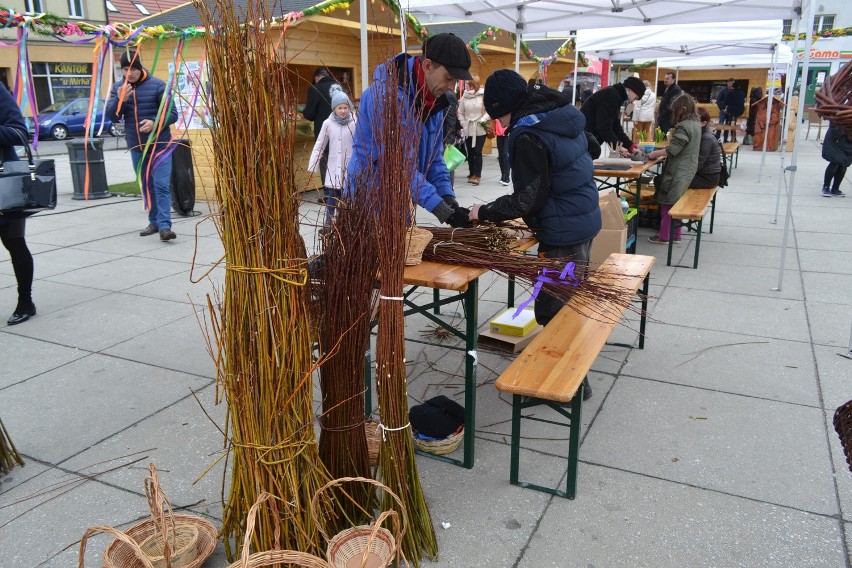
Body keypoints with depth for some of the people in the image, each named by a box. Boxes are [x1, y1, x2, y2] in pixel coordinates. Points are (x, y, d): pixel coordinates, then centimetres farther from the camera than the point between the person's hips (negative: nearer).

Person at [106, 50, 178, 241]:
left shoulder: (157, 85, -7)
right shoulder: (118, 88, 5)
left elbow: (172, 113, -8)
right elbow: (111, 116, -1)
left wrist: (155, 123, -25)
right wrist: (120, 100, -20)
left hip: (160, 145, -4)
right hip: (136, 147, 4)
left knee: (162, 186, -12)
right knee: (147, 187, 12)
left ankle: (164, 226, -15)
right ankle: (154, 222, 21)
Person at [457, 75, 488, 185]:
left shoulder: (483, 96, -7)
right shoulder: (464, 97, 3)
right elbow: (460, 112, 10)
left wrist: (482, 120, -13)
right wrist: (463, 123, 2)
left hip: (480, 129, -4)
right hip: (468, 129, 4)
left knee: (477, 152, -6)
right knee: (470, 153, 9)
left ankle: (478, 175, -3)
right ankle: (472, 174, 20)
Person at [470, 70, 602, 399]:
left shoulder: (528, 136, -19)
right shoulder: (561, 117, 9)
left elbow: (527, 198, -20)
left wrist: (484, 212, -6)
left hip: (562, 233, -10)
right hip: (584, 220, 10)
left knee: (552, 310, 0)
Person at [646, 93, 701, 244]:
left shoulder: (683, 126, -19)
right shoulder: (696, 124, 10)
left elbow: (672, 150, -23)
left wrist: (654, 154, -10)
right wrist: (661, 153, 13)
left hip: (678, 171, -9)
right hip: (689, 168, 9)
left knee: (668, 202, 0)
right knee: (676, 203, 15)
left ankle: (663, 236, 6)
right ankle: (675, 235, 21)